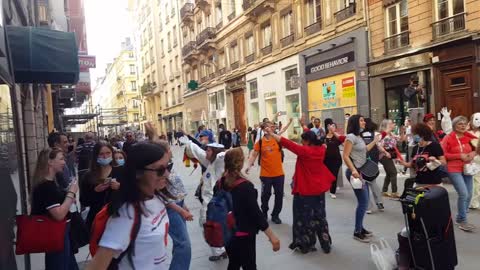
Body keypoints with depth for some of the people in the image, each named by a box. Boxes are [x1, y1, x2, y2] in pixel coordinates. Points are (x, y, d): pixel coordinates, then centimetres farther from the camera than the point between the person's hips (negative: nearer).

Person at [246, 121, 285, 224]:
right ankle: (264, 214, 34)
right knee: (265, 195, 11)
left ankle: (275, 215, 27)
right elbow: (254, 155, -2)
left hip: (279, 173, 2)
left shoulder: (278, 139, -1)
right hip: (265, 174, -2)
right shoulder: (260, 142, -6)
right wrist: (249, 165, -16)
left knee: (279, 195, 9)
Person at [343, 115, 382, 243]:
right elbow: (345, 156, -20)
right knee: (363, 202, -7)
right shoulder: (350, 137, -14)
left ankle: (360, 227, 25)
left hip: (362, 171, 9)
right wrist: (353, 170, -30)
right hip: (355, 172, -9)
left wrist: (374, 141, 26)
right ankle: (357, 232, 3)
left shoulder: (359, 137, 14)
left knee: (363, 201, 13)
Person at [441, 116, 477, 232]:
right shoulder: (448, 138, -8)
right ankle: (463, 221, -2)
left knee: (469, 195, 7)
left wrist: (473, 153, -2)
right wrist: (460, 156, -17)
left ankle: (459, 218, 24)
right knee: (463, 194, -15)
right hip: (454, 169, -6)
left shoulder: (469, 137, 6)